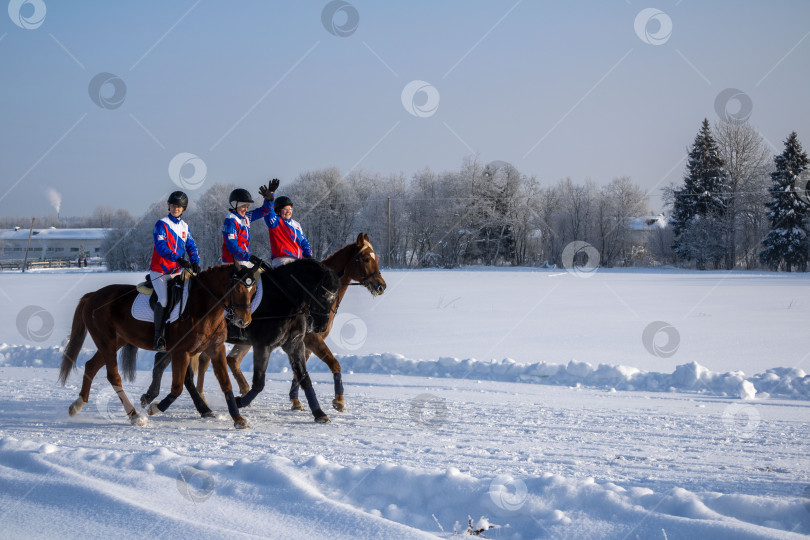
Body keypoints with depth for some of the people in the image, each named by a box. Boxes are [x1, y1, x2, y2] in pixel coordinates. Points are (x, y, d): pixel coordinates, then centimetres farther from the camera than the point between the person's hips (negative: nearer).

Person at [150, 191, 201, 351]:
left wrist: (195, 262, -12)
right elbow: (161, 247, -18)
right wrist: (178, 258, -30)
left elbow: (191, 246, 8)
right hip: (159, 271, -6)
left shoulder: (184, 227, 12)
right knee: (164, 299, -22)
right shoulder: (162, 224, -7)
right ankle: (158, 337, -16)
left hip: (176, 271, 6)